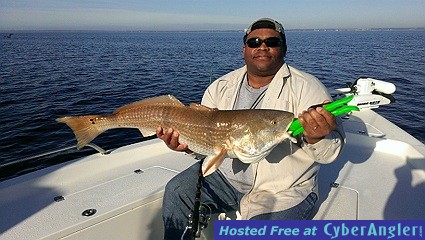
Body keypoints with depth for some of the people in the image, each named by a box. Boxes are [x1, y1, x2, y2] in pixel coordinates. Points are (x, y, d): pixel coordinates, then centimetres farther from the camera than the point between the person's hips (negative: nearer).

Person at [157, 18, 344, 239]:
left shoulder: (306, 87, -11)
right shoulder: (221, 87, 3)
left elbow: (330, 151, -17)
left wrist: (316, 139, -40)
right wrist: (189, 143, -18)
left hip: (283, 191, -3)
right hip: (225, 174, 4)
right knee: (176, 192, -9)